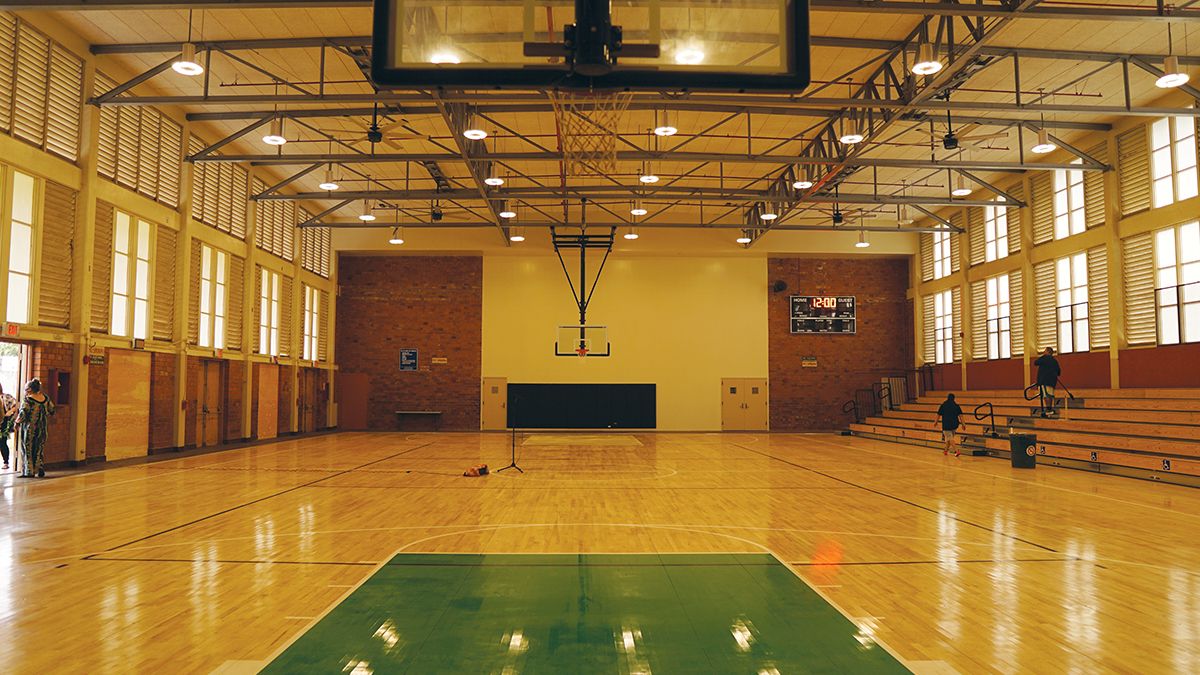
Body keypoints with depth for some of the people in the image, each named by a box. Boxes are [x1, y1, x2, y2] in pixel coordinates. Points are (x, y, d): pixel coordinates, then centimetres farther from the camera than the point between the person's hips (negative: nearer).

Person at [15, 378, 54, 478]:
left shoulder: (28, 400, -15)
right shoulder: (45, 398, 3)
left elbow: (23, 414, -22)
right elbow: (51, 410, 13)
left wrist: (17, 421, -6)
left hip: (29, 428, -6)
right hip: (42, 428, 6)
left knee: (28, 450, 5)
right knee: (38, 450, 15)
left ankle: (29, 471, 6)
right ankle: (40, 469, 10)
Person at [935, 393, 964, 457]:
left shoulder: (943, 405, -2)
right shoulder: (956, 406, 3)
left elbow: (939, 414, 6)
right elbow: (960, 415, -3)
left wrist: (936, 422, 21)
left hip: (946, 425, -4)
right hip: (955, 424, 4)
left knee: (950, 438, -5)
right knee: (949, 437, 21)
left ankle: (956, 451, -22)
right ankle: (946, 450, 33)